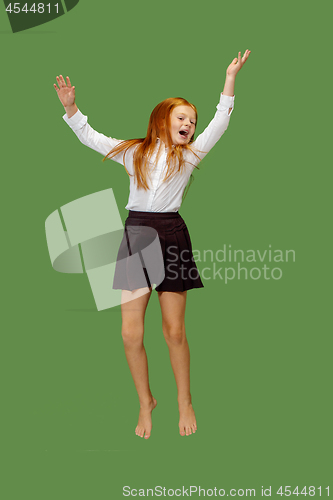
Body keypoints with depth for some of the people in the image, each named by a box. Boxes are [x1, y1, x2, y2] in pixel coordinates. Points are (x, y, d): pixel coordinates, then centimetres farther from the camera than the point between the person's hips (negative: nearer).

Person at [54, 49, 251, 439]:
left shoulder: (189, 155, 9)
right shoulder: (133, 152, 12)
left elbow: (220, 123, 2)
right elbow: (90, 137, 14)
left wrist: (230, 78, -3)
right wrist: (70, 107, 1)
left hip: (171, 235, -1)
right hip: (135, 233, 1)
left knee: (174, 330, 4)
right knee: (131, 333, -2)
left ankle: (184, 401, 25)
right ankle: (146, 401, 20)